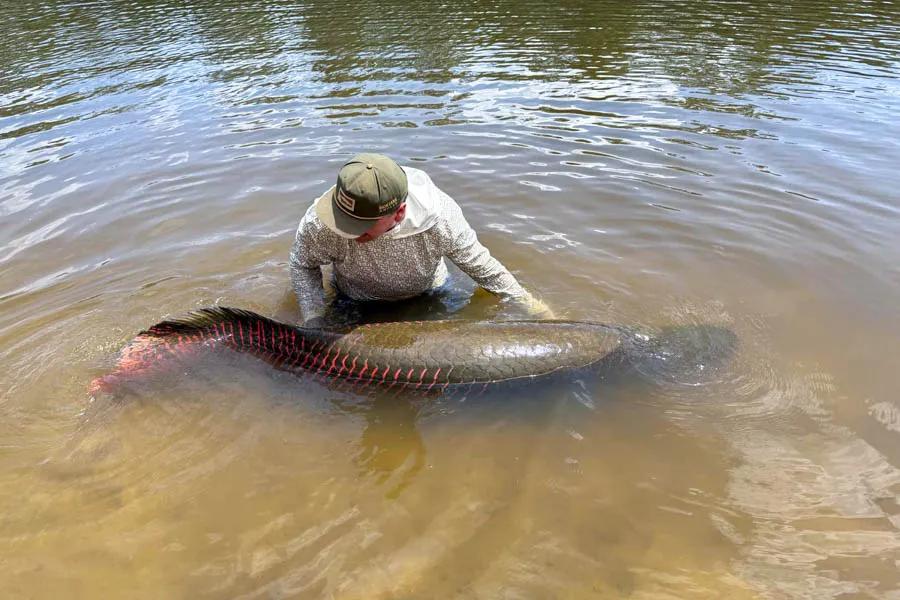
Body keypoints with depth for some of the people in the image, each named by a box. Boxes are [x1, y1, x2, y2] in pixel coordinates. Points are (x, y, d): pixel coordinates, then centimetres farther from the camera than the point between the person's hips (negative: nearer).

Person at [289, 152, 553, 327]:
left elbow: (481, 265, -22)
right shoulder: (319, 224, -38)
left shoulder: (439, 218, -39)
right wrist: (314, 321, -24)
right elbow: (303, 265, -14)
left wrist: (530, 307, -15)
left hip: (427, 296, 0)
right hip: (356, 307, 0)